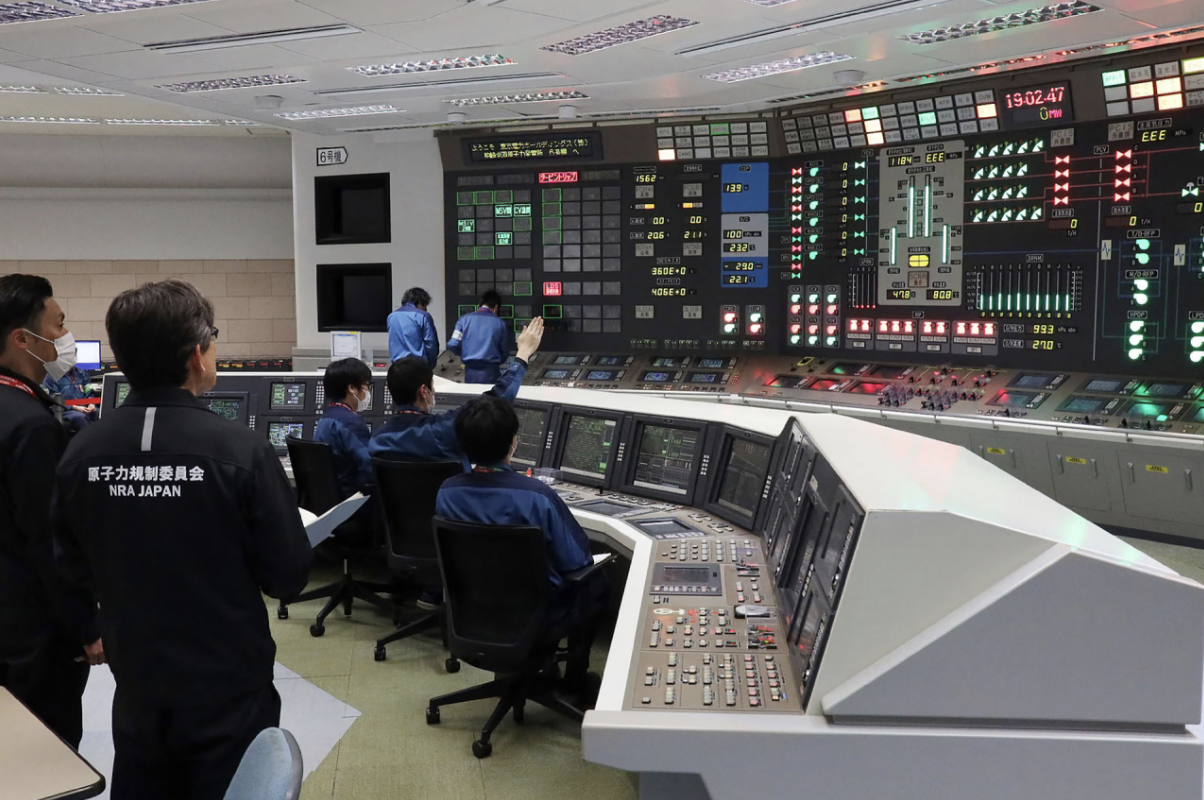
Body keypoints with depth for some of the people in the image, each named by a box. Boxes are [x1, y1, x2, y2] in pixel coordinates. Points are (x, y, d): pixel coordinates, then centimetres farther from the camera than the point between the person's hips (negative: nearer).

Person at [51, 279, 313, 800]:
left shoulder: (81, 454, -10)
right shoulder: (241, 450, -22)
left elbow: (75, 570, 3)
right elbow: (288, 577, -15)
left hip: (137, 693, 4)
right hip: (229, 694, -3)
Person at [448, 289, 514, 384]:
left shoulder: (465, 319, 2)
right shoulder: (500, 323, 1)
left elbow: (452, 345, -3)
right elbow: (505, 352, 7)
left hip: (470, 372, 2)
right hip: (490, 372, -2)